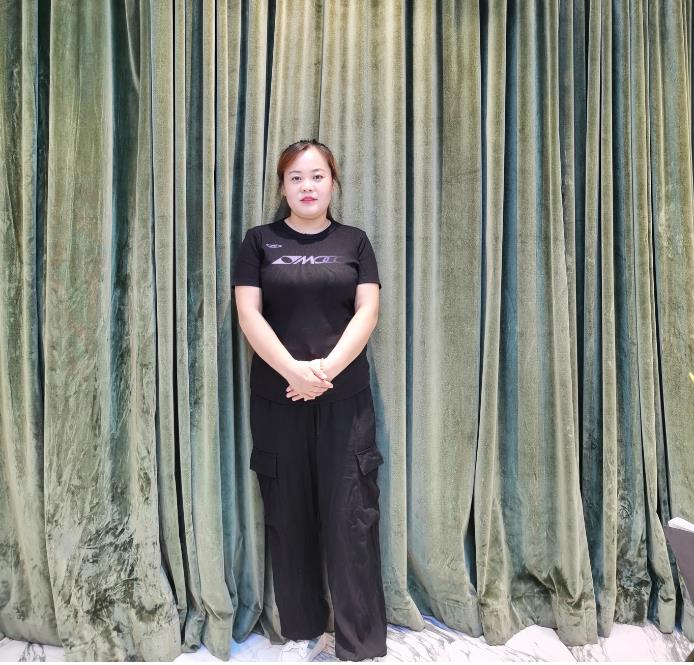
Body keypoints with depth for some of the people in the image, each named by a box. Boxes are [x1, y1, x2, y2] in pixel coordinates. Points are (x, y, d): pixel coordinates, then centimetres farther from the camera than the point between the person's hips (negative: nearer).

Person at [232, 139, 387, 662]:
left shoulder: (354, 242, 9)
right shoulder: (260, 241, 7)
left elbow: (367, 312, -1)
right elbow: (248, 314, -3)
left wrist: (328, 368, -15)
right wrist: (293, 369, -16)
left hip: (345, 398, 0)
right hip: (277, 399, 1)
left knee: (352, 517, 0)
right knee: (289, 515, 8)